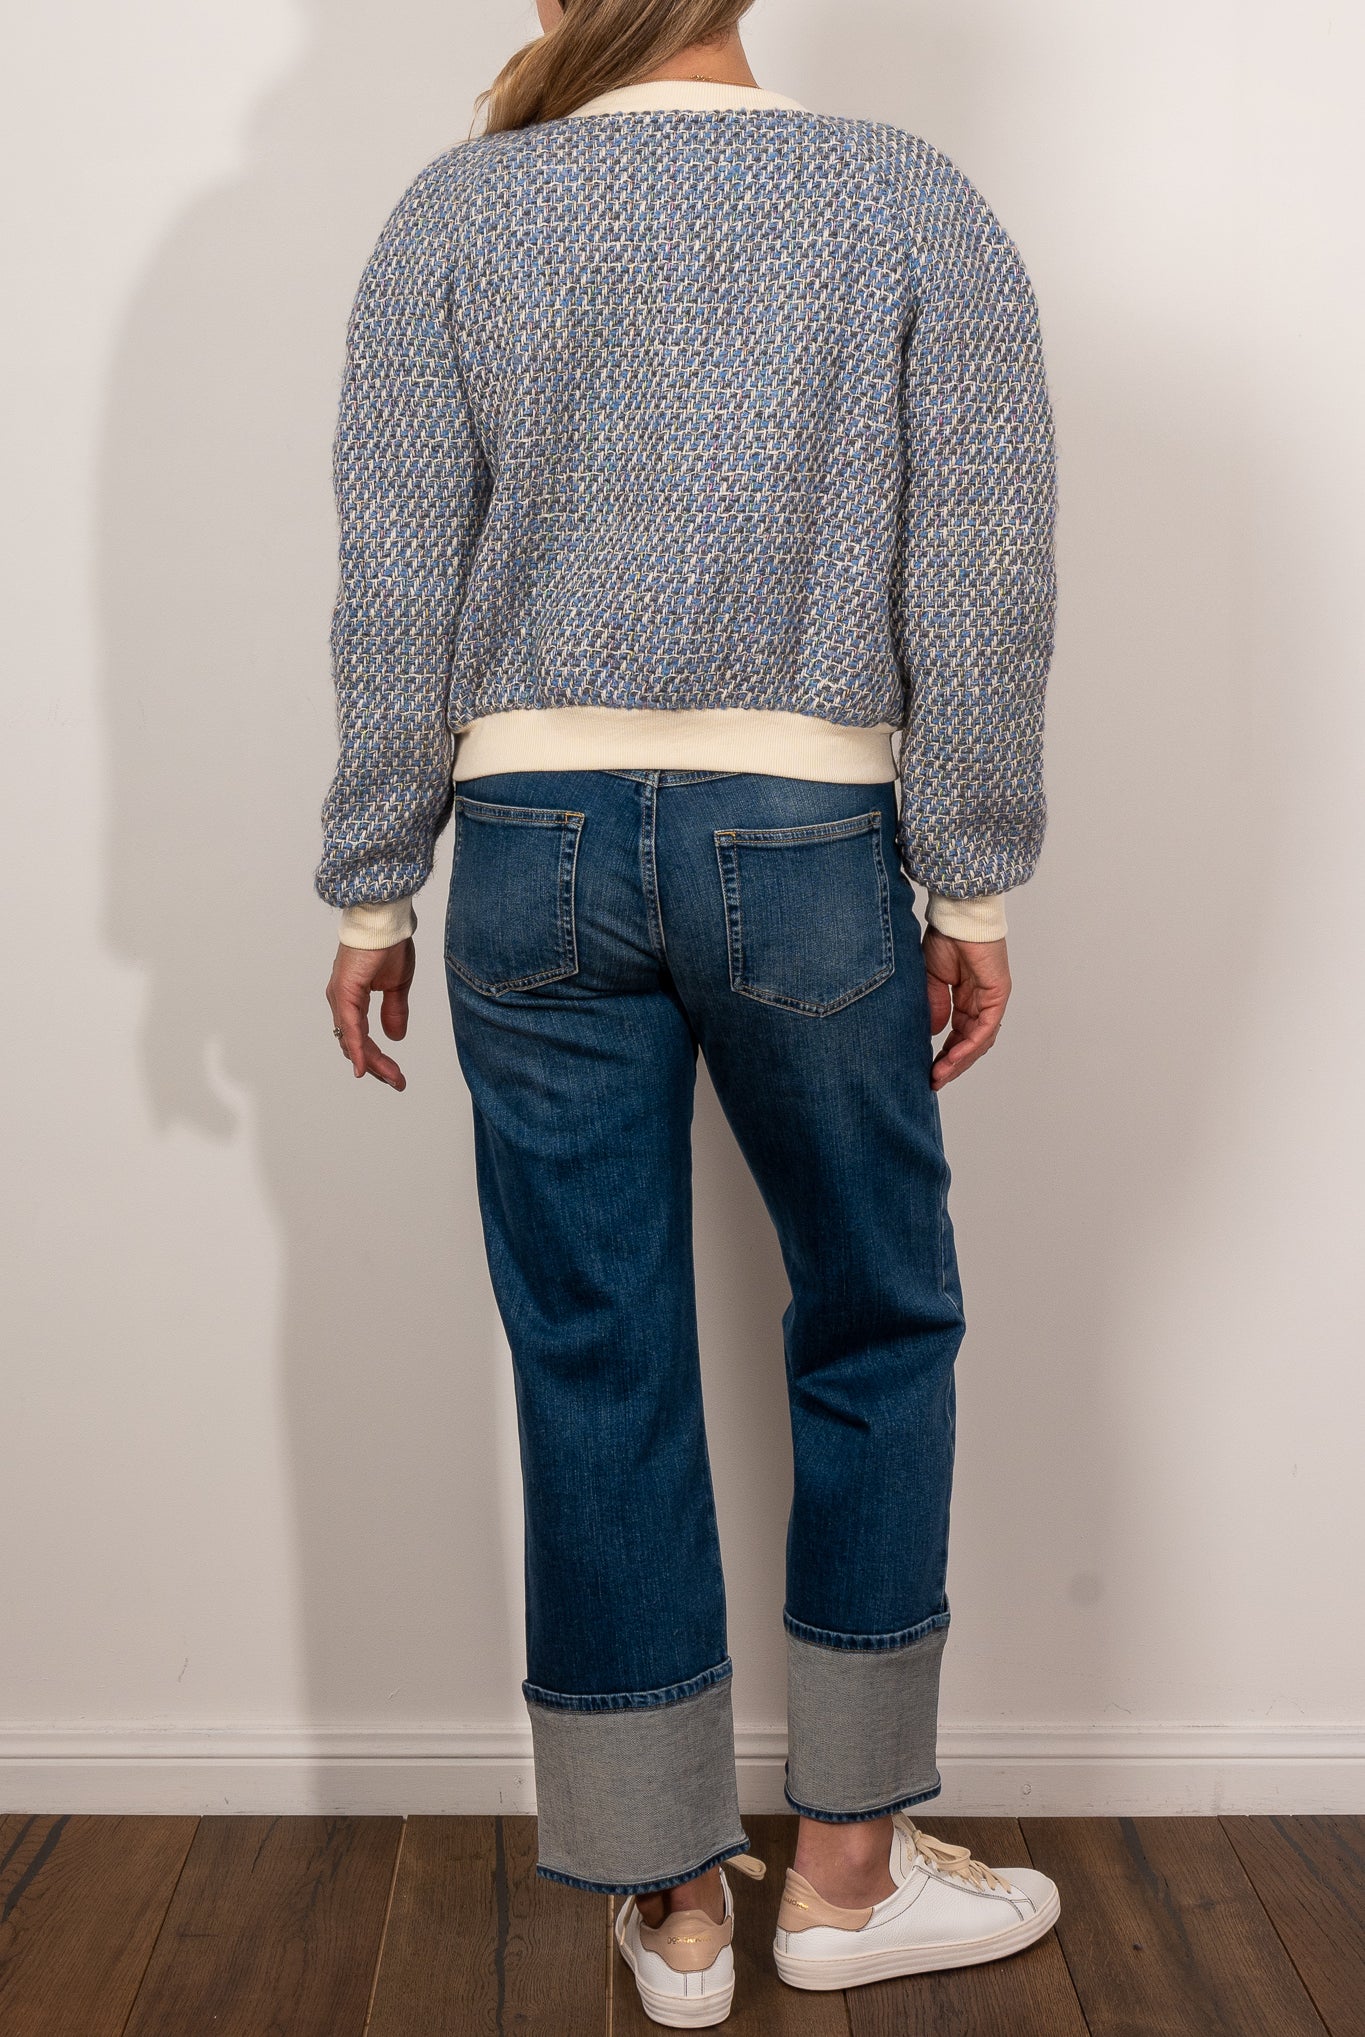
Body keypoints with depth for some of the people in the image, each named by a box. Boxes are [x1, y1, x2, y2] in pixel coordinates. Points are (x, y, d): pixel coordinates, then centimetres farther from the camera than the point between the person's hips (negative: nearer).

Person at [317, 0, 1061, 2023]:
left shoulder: (453, 215, 2)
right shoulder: (918, 204, 1)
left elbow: (397, 594, 0)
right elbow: (982, 583, -3)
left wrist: (375, 892, 7)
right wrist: (973, 888, 3)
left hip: (537, 845, 1)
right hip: (809, 845, -1)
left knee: (598, 1363, 8)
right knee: (879, 1328, 15)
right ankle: (849, 1869, 24)